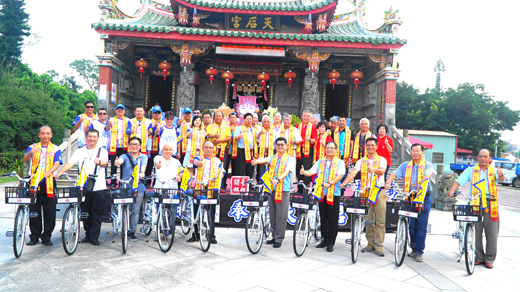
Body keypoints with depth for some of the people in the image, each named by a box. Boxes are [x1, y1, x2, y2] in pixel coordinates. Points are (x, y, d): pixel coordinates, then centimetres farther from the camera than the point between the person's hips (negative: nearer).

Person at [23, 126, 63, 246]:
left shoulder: (55, 149, 8)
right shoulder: (33, 147, 10)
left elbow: (57, 163, -7)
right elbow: (25, 159, -7)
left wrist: (49, 172, -27)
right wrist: (30, 153, -30)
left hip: (48, 181, -1)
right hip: (34, 181, 1)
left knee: (50, 210, -1)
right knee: (34, 210, 3)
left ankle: (46, 236, 11)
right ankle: (34, 236, 15)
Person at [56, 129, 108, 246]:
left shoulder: (102, 151, 6)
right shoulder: (79, 152, 12)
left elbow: (105, 163, -13)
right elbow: (70, 163, -2)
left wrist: (99, 162, -37)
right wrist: (60, 172, -20)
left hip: (99, 187, -2)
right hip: (84, 187, 2)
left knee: (97, 214, 1)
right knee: (85, 212, 9)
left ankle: (94, 237, 10)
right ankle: (87, 234, 24)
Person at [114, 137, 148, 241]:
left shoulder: (143, 157, 10)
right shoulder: (125, 156, 7)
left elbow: (143, 166, -9)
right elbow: (120, 161, -16)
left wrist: (141, 173, -32)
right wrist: (117, 162, -41)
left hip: (139, 187, 1)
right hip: (126, 187, 0)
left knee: (135, 211, 2)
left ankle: (132, 232, 12)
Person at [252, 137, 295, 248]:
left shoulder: (290, 159, 4)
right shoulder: (272, 157, 14)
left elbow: (287, 171, -11)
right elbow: (264, 160, -8)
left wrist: (278, 179, -30)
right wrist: (256, 161, -31)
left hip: (283, 189, -4)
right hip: (271, 188, 4)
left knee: (281, 215, -4)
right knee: (272, 214, 10)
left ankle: (279, 239, 6)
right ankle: (274, 236, 22)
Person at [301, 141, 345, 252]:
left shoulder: (340, 162, 5)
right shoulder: (320, 162, 16)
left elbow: (339, 176, -9)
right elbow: (311, 172, 6)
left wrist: (330, 183, -26)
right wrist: (304, 172, -17)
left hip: (334, 194, -3)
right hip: (321, 193, 4)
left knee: (332, 220, -2)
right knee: (323, 218, 10)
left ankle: (330, 243, 6)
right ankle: (325, 240, 21)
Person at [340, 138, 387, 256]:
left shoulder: (382, 159, 6)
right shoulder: (361, 161, 10)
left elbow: (382, 171, -13)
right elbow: (354, 172, -5)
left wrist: (374, 169, -36)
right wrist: (344, 182, -22)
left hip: (379, 191, -2)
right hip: (366, 192, 2)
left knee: (380, 220, -3)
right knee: (368, 219, 7)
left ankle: (378, 245, 4)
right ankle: (370, 243, 17)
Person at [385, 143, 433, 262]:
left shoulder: (428, 165, 4)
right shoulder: (405, 165, 12)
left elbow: (427, 175, -16)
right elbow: (394, 174, 2)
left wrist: (421, 183, -37)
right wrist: (388, 182, -19)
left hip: (424, 199, -2)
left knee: (421, 226, -2)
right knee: (411, 225, 5)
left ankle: (419, 252, 6)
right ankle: (413, 248, 21)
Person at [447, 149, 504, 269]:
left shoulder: (494, 171, 11)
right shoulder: (471, 170, 11)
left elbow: (500, 179, -10)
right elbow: (458, 181, 4)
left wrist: (501, 176, -35)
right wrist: (452, 190, -16)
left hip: (491, 204, 0)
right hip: (475, 204, 0)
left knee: (492, 233, 1)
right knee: (475, 232, 2)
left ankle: (489, 259, 14)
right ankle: (478, 257, 14)